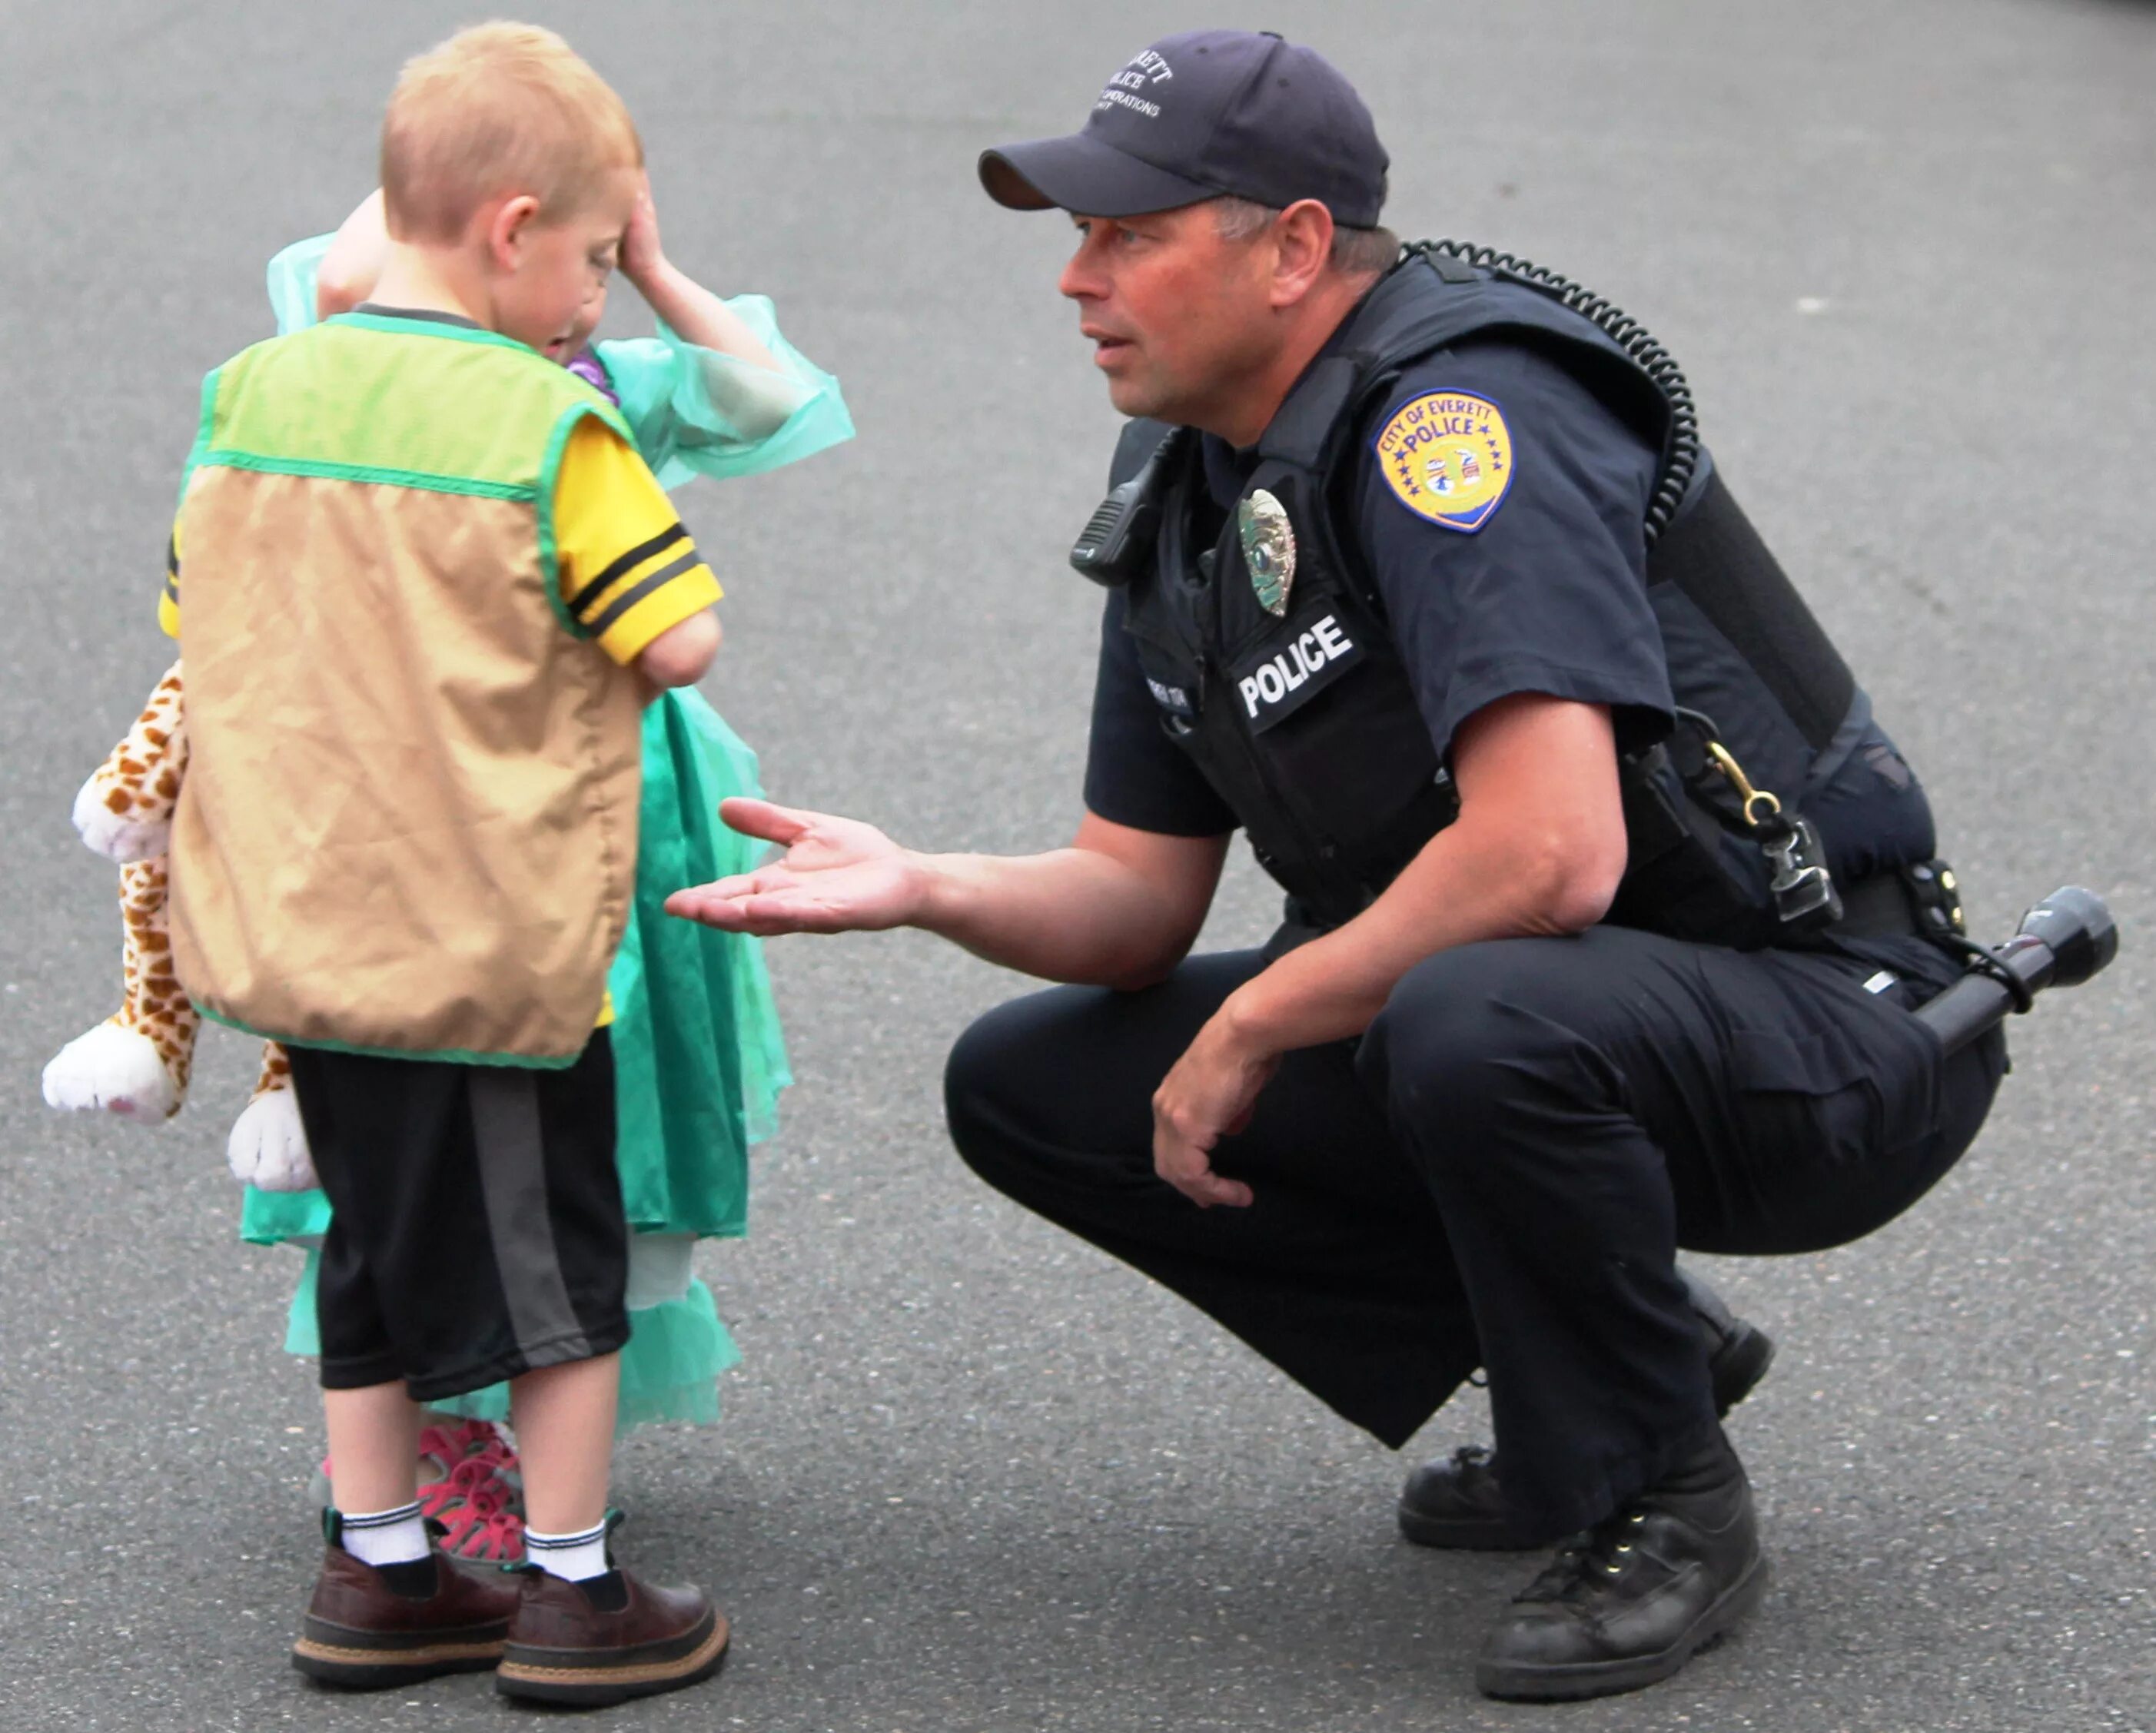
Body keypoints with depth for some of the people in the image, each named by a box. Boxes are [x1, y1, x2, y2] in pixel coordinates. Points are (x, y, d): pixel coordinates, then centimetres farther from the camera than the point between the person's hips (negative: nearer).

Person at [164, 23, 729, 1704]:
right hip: (501, 942, -6)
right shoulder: (550, 426, -16)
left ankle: (377, 1573, 25)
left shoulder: (251, 395, 2)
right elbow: (682, 640, -15)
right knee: (558, 1263, 8)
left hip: (301, 923, 6)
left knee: (378, 1247, 19)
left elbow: (197, 621, 10)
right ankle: (574, 1595, 15)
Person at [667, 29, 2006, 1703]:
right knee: (1032, 1087, 2)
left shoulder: (1457, 419, -23)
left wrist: (1251, 1031, -20)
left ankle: (1664, 1504, -13)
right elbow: (1139, 900, 10)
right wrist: (921, 888, -11)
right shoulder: (1182, 491, 6)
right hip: (1516, 1037, 9)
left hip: (1825, 1030, -9)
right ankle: (1579, 1372, 9)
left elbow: (1549, 856, -33)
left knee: (1475, 1021, -40)